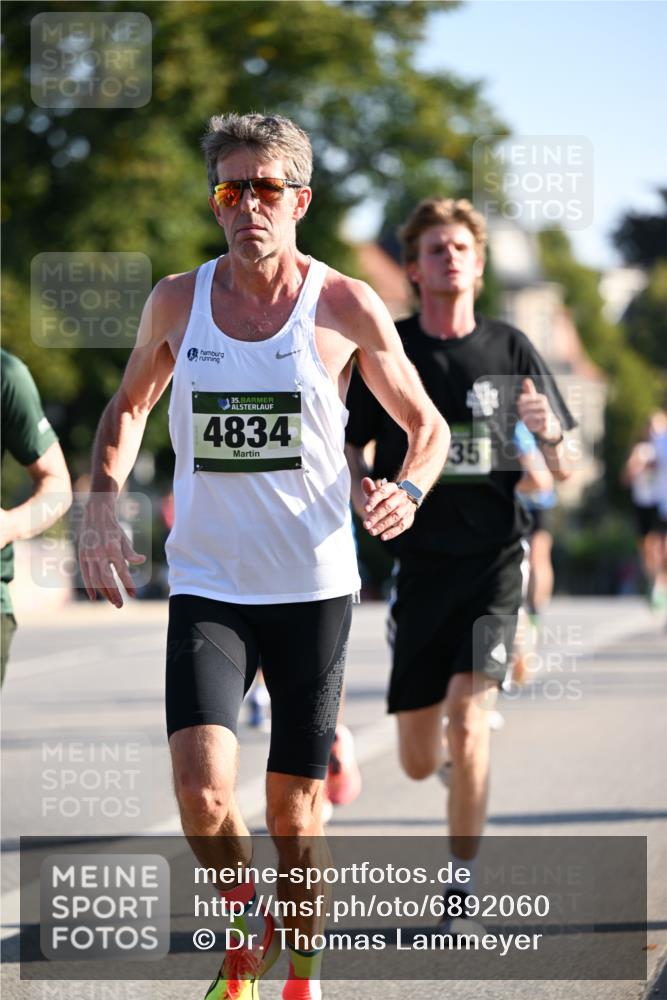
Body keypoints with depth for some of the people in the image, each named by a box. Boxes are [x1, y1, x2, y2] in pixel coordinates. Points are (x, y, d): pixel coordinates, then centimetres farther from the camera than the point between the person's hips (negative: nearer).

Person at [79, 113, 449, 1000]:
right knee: (202, 791, -16)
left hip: (314, 587, -1)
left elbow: (427, 424, 7)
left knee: (294, 809, 5)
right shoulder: (178, 302, 2)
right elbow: (129, 407, 19)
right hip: (207, 586, 1)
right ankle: (248, 928, 15)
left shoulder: (348, 309, -4)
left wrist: (408, 488, -15)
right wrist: (104, 504, 3)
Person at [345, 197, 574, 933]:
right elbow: (349, 449, 12)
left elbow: (563, 473, 6)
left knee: (468, 722, -19)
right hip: (420, 563, 1)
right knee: (419, 761, 5)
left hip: (493, 561, -1)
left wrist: (547, 435, -16)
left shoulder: (510, 350, 2)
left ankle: (463, 877, -3)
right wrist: (366, 501, -9)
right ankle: (455, 750, 43)